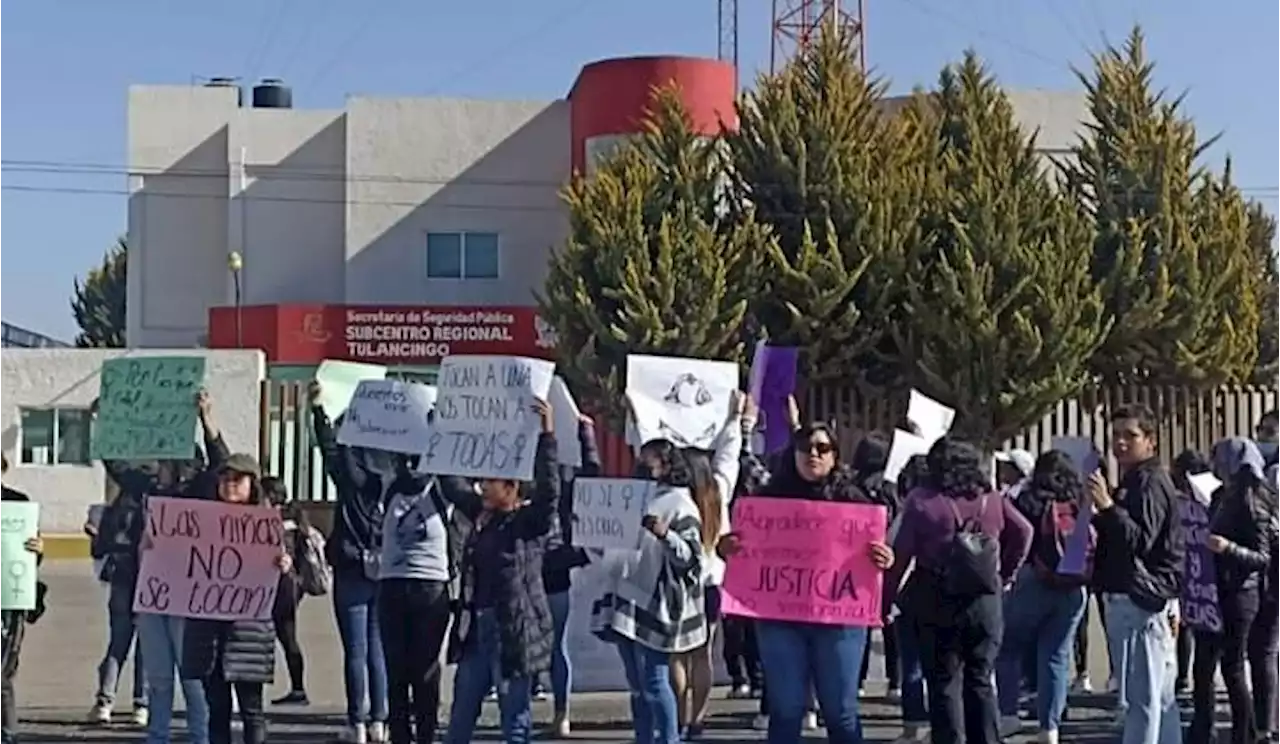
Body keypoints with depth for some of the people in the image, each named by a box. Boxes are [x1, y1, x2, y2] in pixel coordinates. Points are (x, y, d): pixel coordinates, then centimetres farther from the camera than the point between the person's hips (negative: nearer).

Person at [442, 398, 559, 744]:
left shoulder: (532, 521, -8)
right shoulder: (482, 515, 12)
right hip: (476, 629, 7)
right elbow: (451, 485, 22)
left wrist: (546, 436, -32)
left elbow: (549, 488, -25)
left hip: (514, 632, -7)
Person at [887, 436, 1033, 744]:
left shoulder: (922, 500, -6)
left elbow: (900, 553, -9)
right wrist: (1004, 574, 16)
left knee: (944, 684, 4)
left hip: (937, 604, -3)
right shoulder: (991, 499, 6)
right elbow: (1023, 531, 11)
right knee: (981, 683, 13)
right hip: (985, 601, 3)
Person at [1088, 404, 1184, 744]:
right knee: (1160, 697, 15)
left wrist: (1107, 506, -32)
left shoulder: (1150, 483, -12)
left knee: (1141, 697, -10)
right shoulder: (1133, 482, 20)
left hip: (1140, 601, -11)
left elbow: (1141, 540, -24)